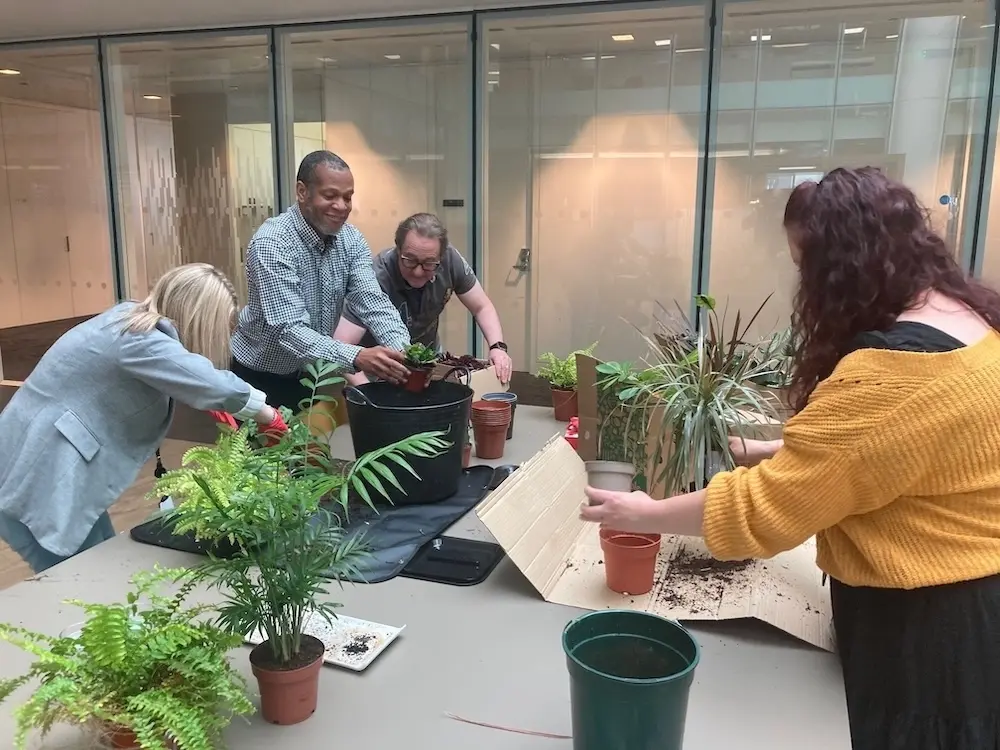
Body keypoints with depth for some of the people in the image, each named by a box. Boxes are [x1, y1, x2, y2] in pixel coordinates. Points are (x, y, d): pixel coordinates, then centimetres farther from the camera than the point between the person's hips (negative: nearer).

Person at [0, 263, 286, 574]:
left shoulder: (130, 316, 4)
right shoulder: (140, 341, -25)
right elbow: (219, 387, -32)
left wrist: (211, 403, 7)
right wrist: (270, 417, -13)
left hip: (54, 468, 9)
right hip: (40, 480, -9)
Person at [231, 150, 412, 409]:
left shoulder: (350, 239, -8)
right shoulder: (272, 243, -26)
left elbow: (373, 302, -17)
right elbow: (289, 330, -34)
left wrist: (404, 351, -37)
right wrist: (356, 357, -49)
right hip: (259, 376, -5)